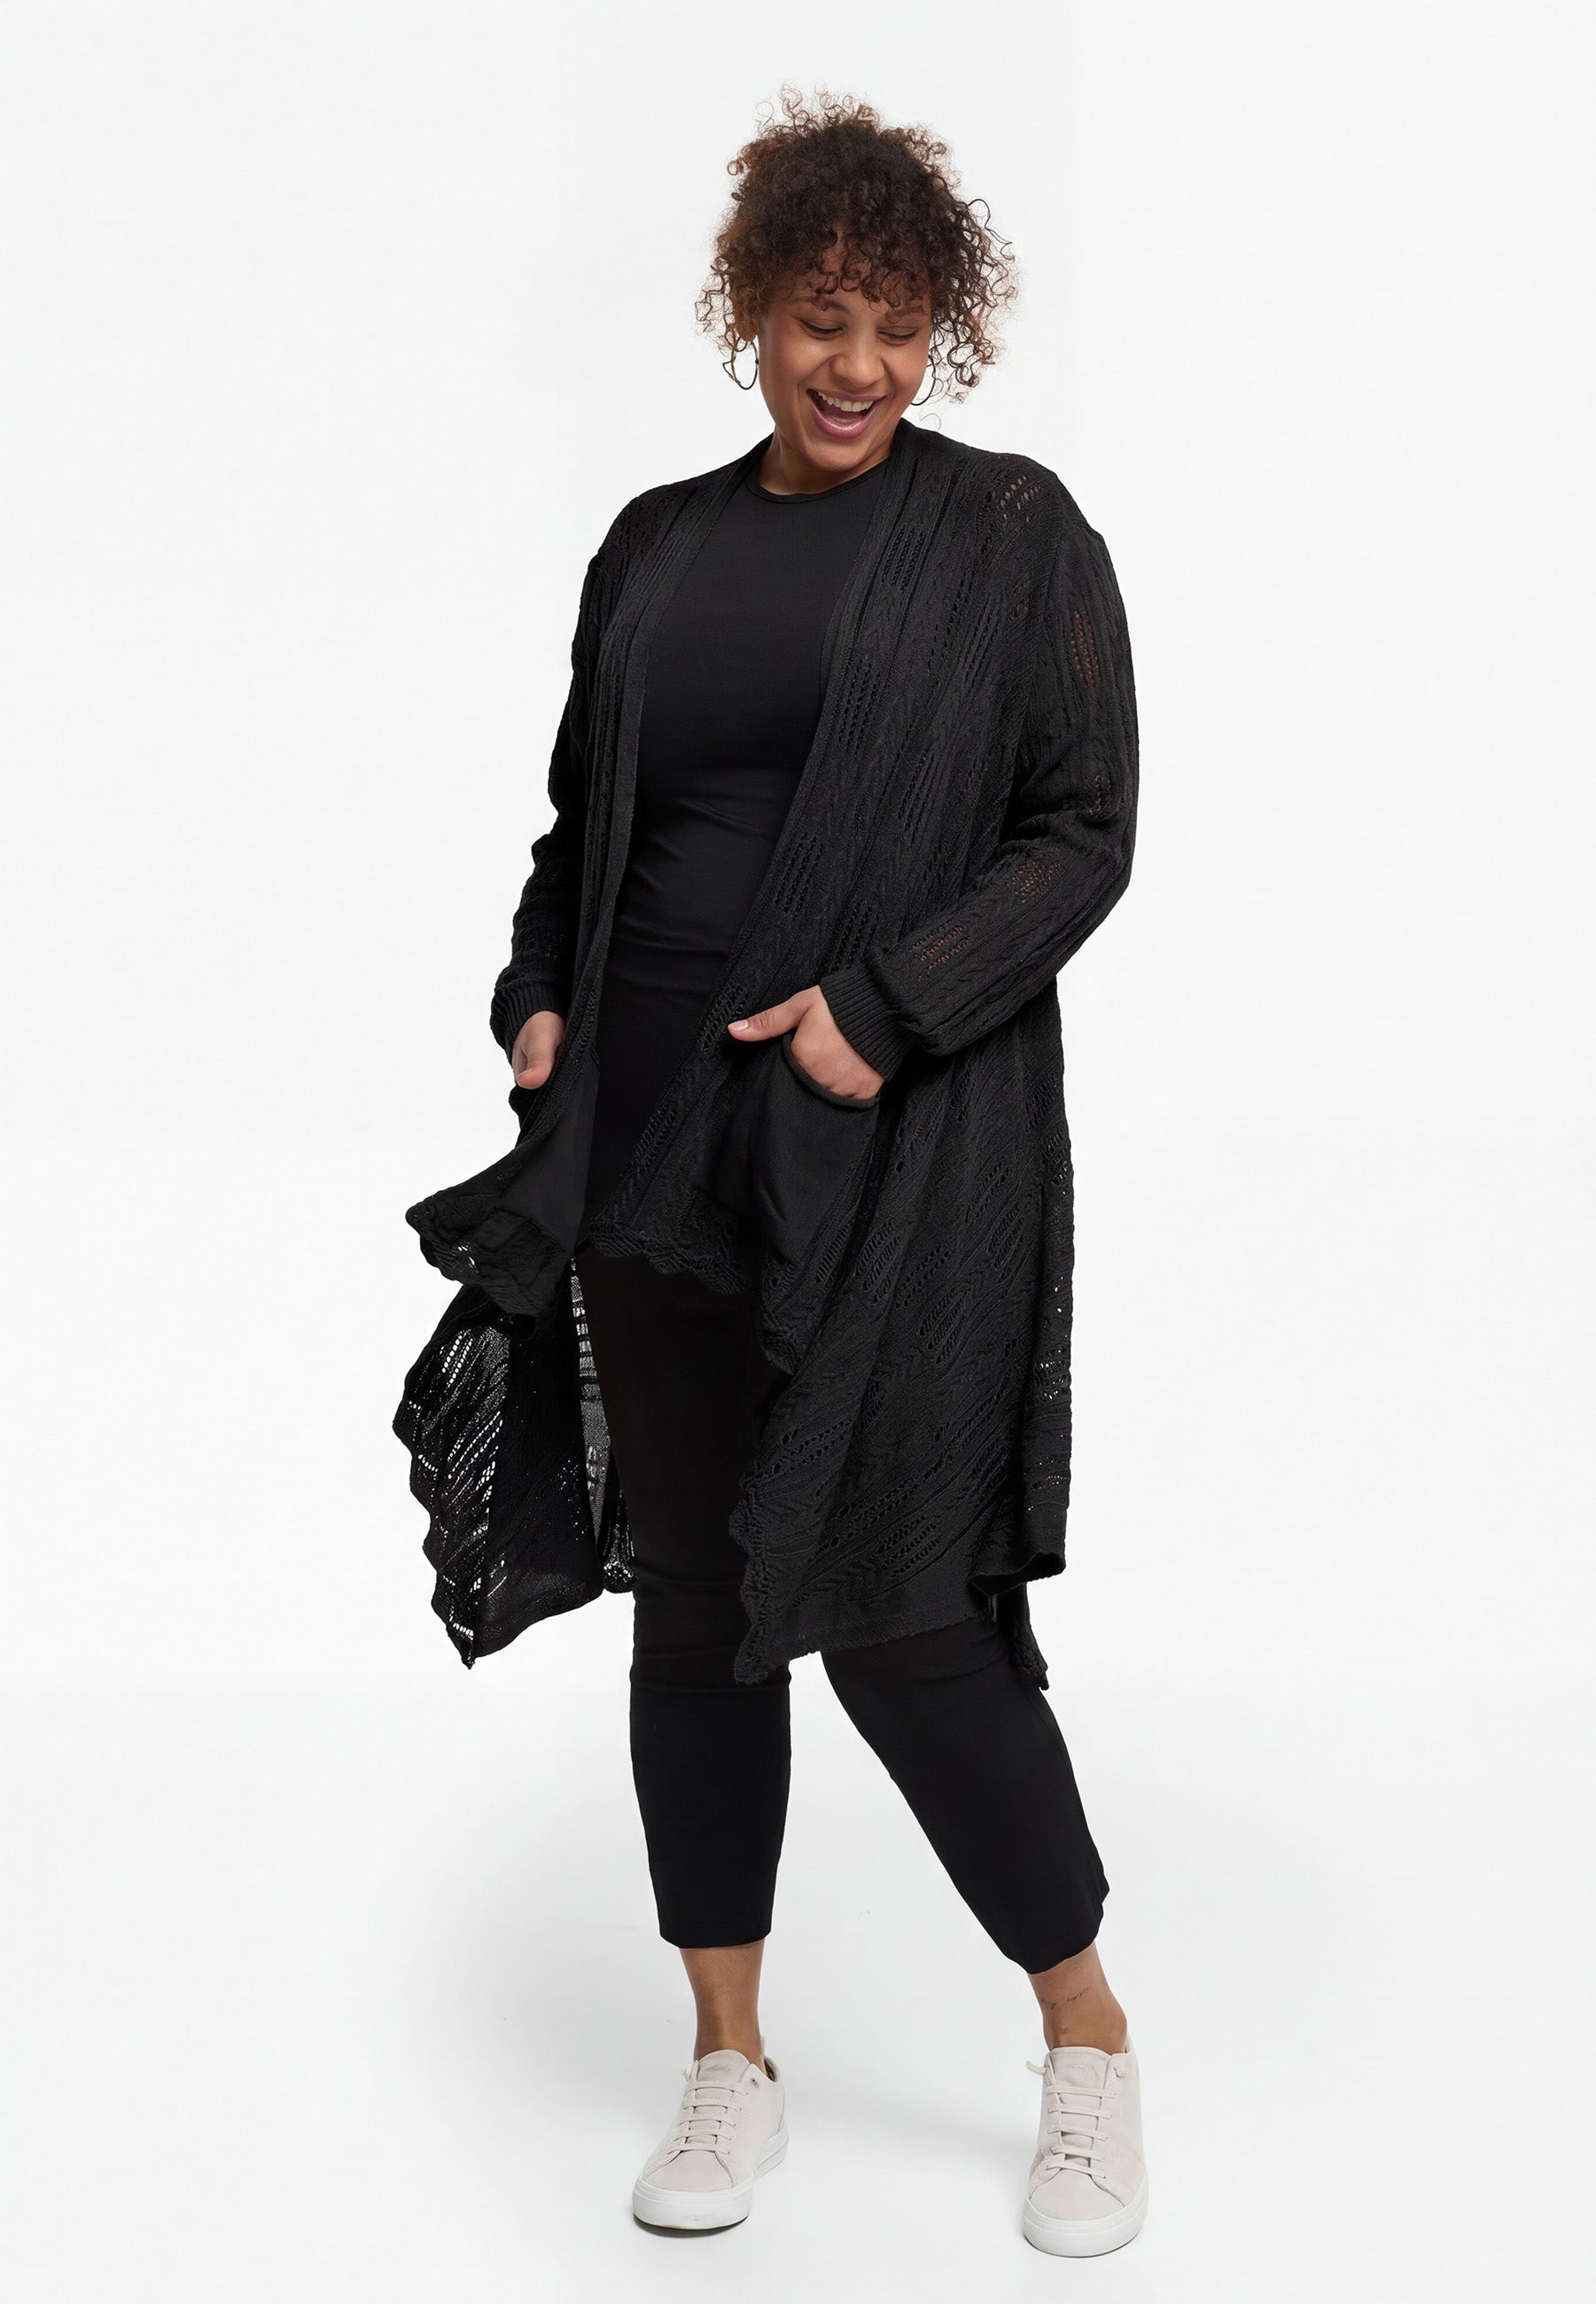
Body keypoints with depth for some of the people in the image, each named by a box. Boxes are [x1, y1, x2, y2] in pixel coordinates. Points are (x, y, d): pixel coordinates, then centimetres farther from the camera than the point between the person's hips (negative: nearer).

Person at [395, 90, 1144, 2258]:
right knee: (691, 1593, 8)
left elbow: (1083, 832, -4)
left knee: (895, 1607, -6)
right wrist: (540, 1000, 2)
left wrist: (885, 1002, -16)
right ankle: (732, 2062, 23)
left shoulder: (1012, 532, 0)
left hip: (896, 1150, -5)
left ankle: (1091, 2043, 17)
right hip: (654, 1136, 5)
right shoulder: (658, 546, 13)